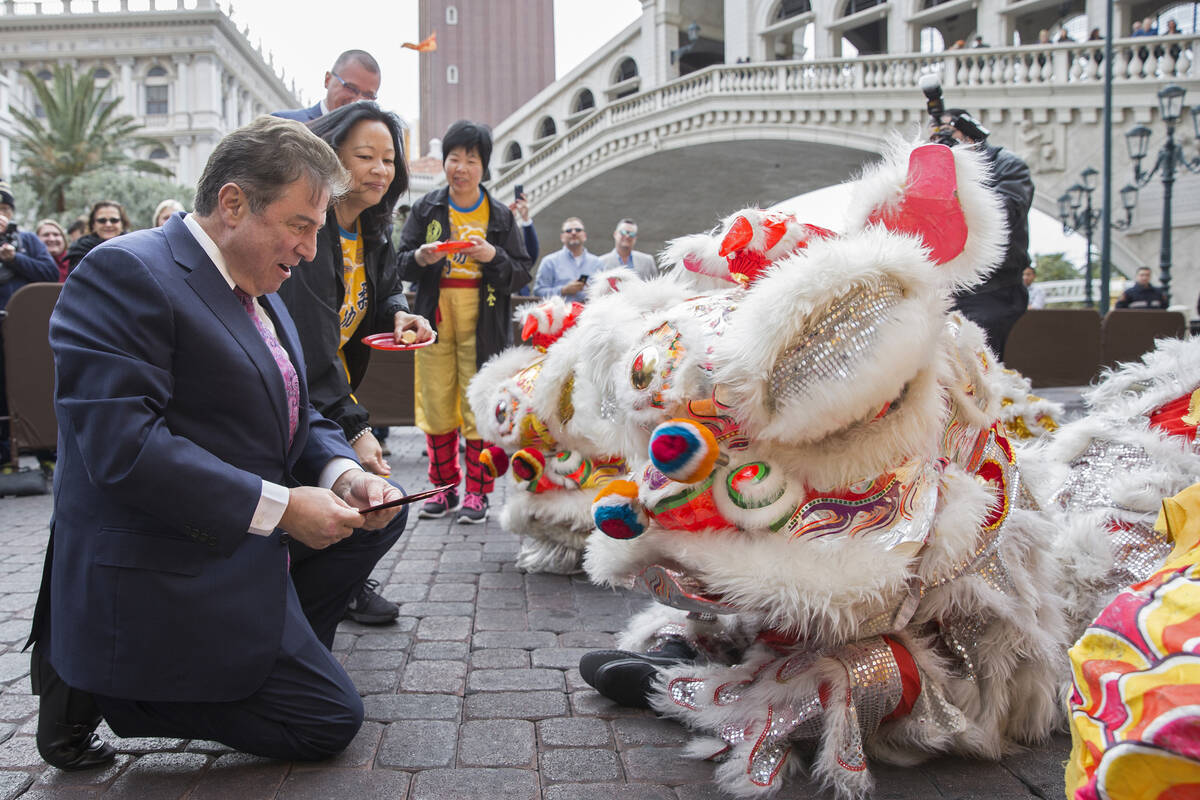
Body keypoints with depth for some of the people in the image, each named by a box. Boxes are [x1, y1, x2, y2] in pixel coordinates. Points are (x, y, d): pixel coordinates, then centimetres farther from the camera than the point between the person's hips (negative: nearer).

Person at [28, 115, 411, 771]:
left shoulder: (258, 292, 12)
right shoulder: (123, 274, -18)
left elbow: (300, 419, 15)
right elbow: (124, 445, -27)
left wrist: (343, 475, -8)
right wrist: (279, 507, -25)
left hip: (251, 540, 9)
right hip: (162, 578, -9)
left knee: (379, 510, 15)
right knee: (329, 720, -5)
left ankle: (268, 649, 16)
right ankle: (95, 685, 2)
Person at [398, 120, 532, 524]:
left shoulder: (500, 215, 5)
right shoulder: (426, 209, 7)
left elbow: (521, 273, 2)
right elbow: (401, 262, 7)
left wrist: (492, 256, -17)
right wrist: (421, 258, -15)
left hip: (483, 322, -1)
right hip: (435, 319, 2)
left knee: (479, 408, -1)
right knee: (436, 407, 4)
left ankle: (477, 492, 9)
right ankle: (444, 488, 18)